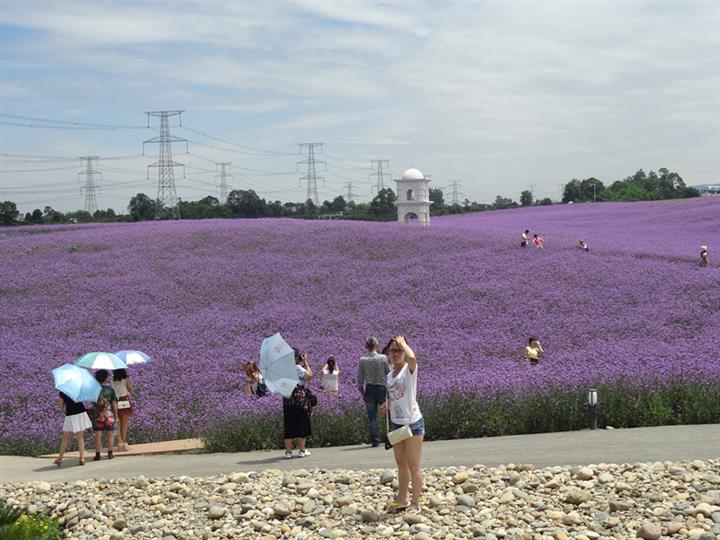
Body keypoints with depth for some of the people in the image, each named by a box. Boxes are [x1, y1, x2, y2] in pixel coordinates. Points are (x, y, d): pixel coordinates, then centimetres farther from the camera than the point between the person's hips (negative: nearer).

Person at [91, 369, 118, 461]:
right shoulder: (110, 389, -5)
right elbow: (114, 403, -4)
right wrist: (116, 413, 5)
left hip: (97, 415, 0)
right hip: (109, 414, 0)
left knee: (98, 435, 2)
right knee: (109, 434, 10)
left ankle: (97, 454, 0)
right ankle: (110, 453, 12)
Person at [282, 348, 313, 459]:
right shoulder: (297, 368, -11)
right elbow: (309, 376, -19)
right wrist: (305, 362, -8)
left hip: (286, 400, 5)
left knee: (288, 426, 7)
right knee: (301, 425, 5)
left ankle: (288, 451, 5)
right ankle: (302, 450, 9)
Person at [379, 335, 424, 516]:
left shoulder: (409, 369, -12)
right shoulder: (390, 375, 10)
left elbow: (412, 357, -37)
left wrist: (402, 342, -19)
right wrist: (386, 406, 1)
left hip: (413, 423, -8)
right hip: (396, 423, 8)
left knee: (413, 465, -2)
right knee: (401, 464, 18)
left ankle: (415, 504, 6)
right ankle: (401, 500, 29)